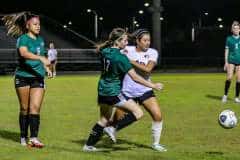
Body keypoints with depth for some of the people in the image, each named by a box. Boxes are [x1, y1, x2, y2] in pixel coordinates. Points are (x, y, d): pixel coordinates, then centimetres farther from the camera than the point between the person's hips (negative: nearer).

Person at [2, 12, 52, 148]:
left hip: (38, 78, 4)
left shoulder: (40, 40, 13)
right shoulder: (23, 39, -8)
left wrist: (46, 67, 11)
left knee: (35, 107, -9)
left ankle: (34, 138, -14)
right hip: (23, 77, -4)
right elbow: (24, 53, -29)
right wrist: (41, 58, -40)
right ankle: (23, 137, 15)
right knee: (25, 108, 3)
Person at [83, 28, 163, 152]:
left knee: (104, 119, 23)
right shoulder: (121, 58, -21)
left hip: (102, 91, 8)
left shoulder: (104, 52, -1)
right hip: (113, 93, -8)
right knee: (138, 112, -7)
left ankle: (88, 145, 26)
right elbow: (135, 77, -20)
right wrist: (153, 86, -15)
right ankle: (114, 129, -12)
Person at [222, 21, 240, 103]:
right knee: (229, 77, -15)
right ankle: (225, 95, -2)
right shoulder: (229, 39, 4)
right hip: (231, 60, -1)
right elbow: (226, 51, 6)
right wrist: (226, 62, 1)